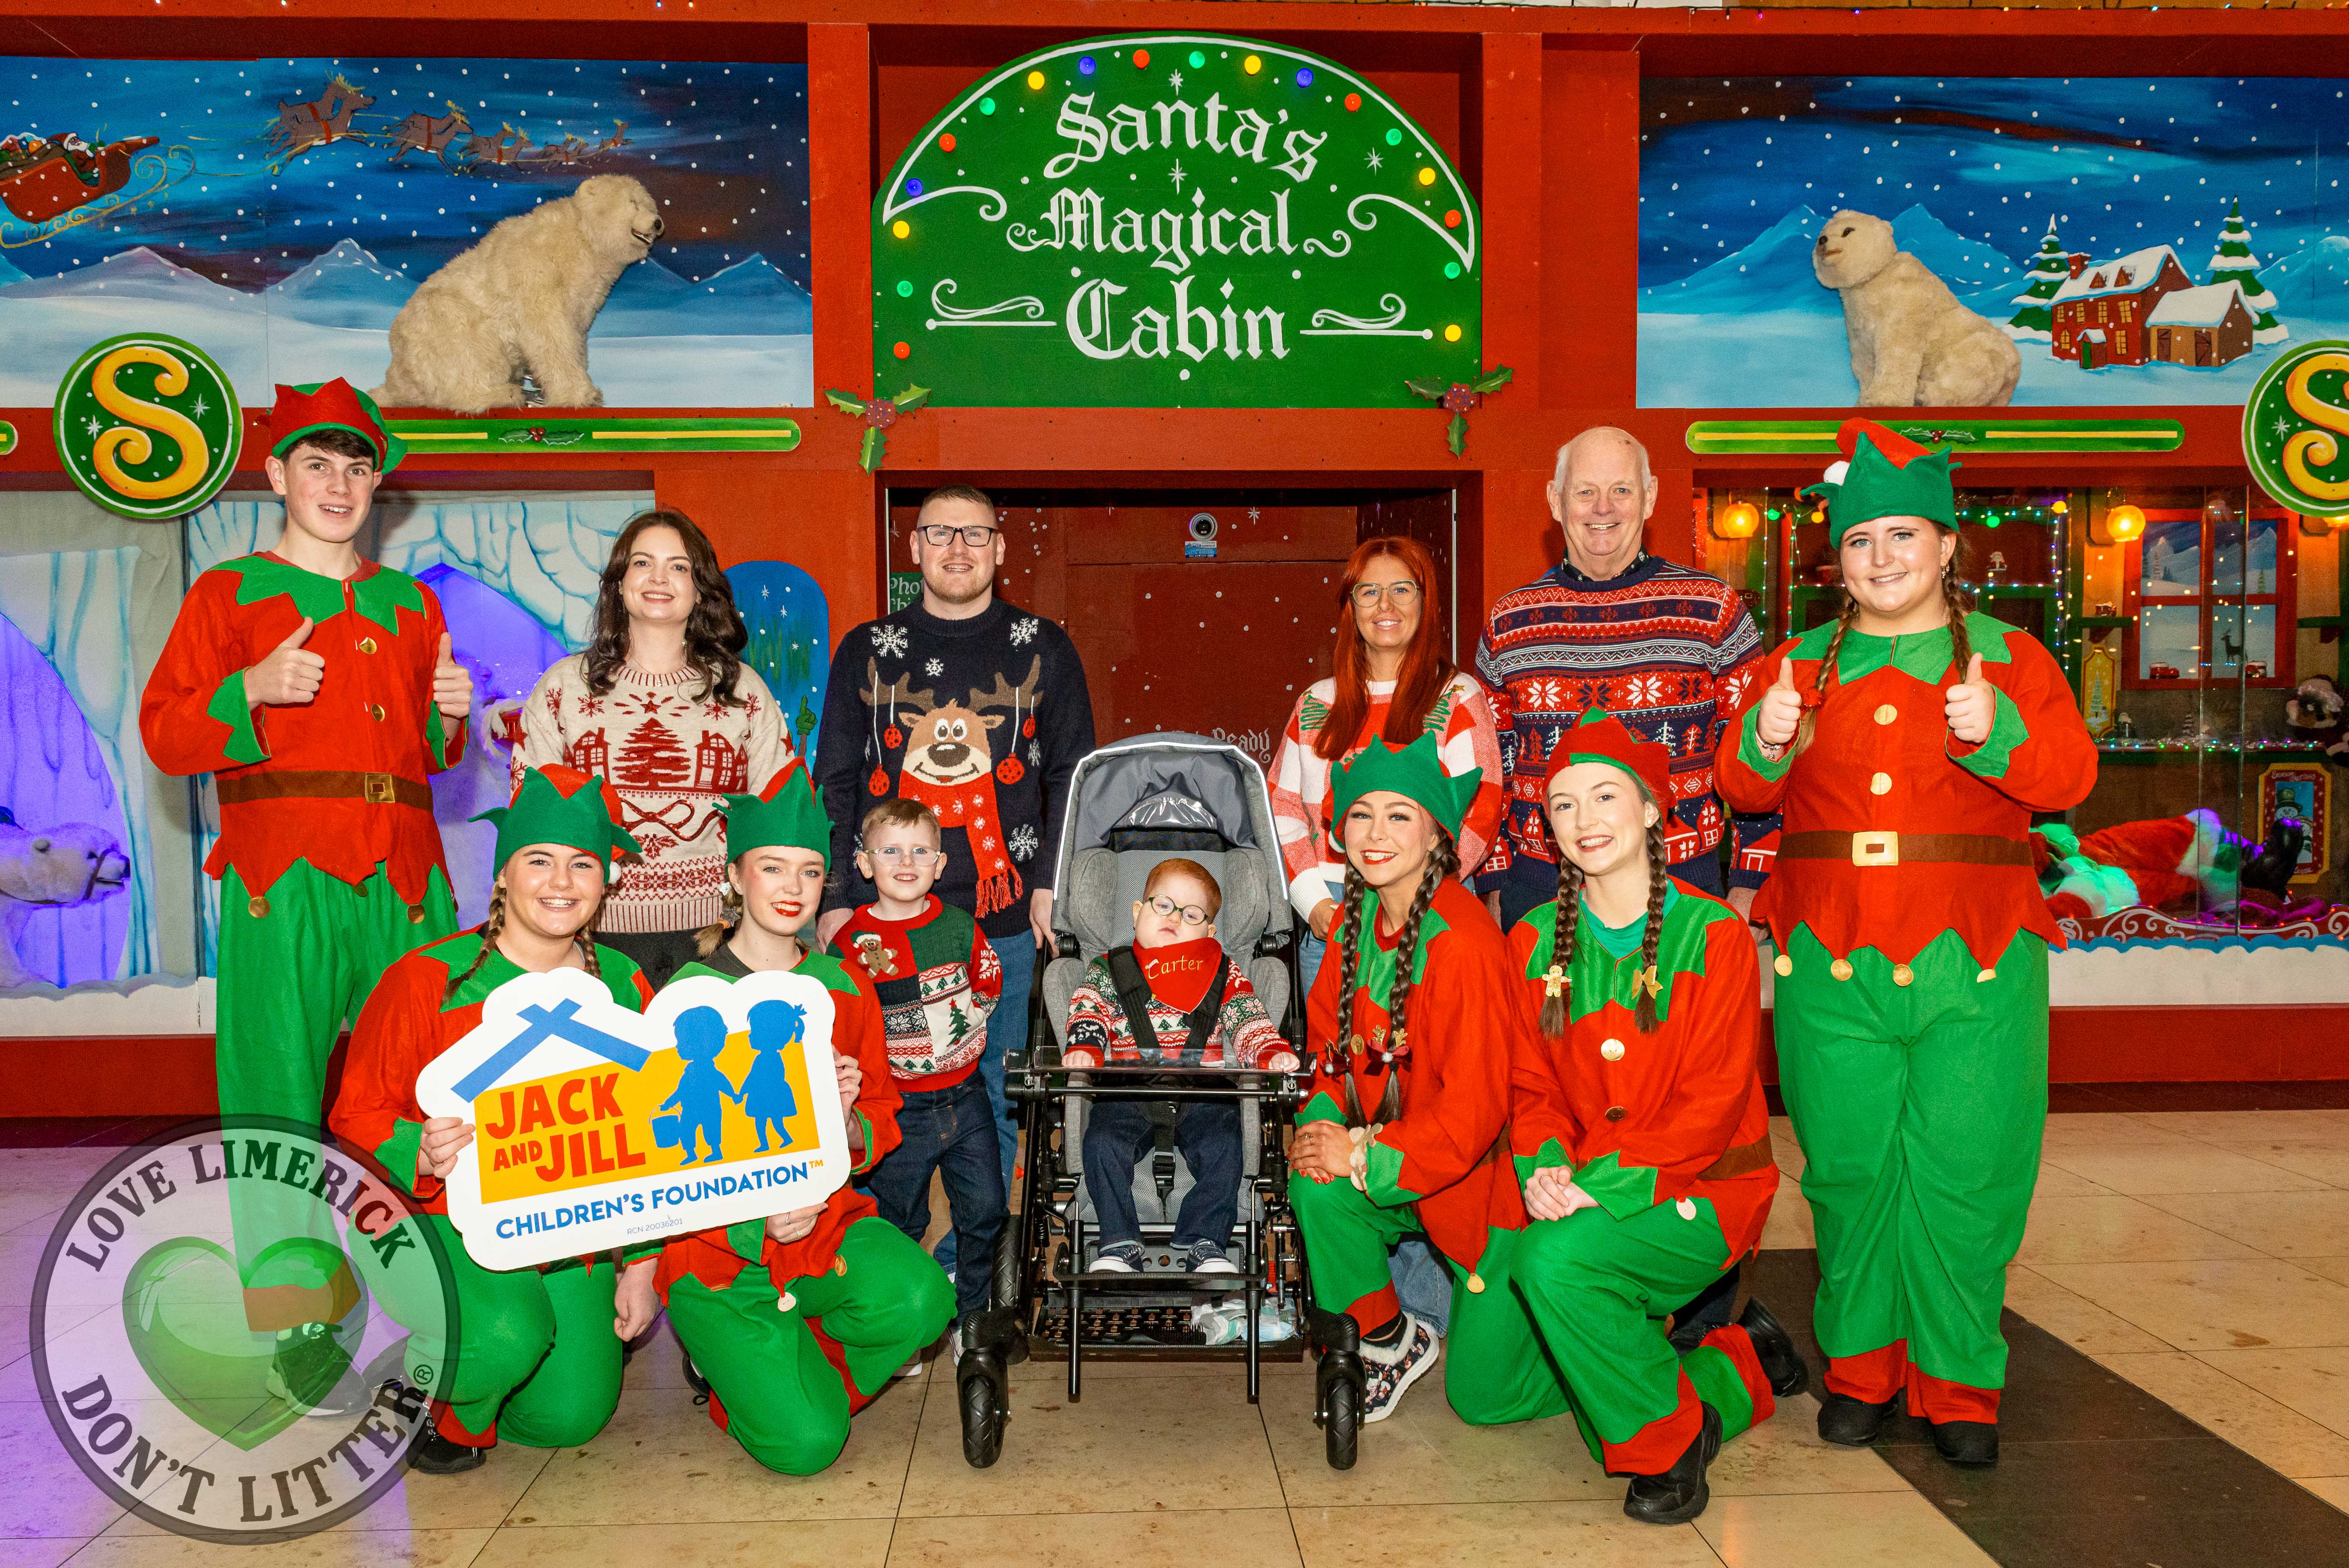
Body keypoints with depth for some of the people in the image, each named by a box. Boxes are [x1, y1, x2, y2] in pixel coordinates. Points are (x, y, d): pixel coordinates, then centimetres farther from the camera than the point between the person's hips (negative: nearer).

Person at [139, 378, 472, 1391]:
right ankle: (298, 1314, 0)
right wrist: (251, 690, -13)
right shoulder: (228, 593, 11)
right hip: (283, 876, -3)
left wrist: (450, 715, 4)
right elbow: (164, 733, 4)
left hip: (403, 873, 3)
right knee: (280, 1079, -7)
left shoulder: (410, 604, 22)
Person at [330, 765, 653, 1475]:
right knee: (507, 1337, -31)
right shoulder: (427, 979, -10)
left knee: (571, 1416, -3)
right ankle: (438, 1408, 6)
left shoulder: (625, 988, 1)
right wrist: (422, 1155, -28)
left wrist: (641, 1265, 6)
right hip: (446, 1222, -4)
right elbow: (357, 1115, -6)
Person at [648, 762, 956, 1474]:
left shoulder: (846, 989, 5)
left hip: (829, 1222, 4)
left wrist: (846, 1121, -15)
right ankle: (731, 1366, 17)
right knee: (804, 1446, -18)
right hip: (722, 1250, -3)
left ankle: (800, 1375, 3)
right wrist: (753, 1220, -22)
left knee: (919, 1299, -29)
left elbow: (882, 1118, 10)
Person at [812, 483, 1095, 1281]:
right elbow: (836, 785, 10)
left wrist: (1050, 885, -3)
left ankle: (966, 1272, 19)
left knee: (991, 1101, 5)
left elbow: (1072, 777, 8)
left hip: (1005, 919, 0)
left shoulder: (1043, 649, 8)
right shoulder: (868, 651, 10)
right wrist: (836, 900, 1)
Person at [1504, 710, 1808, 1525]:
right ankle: (1739, 1370, 19)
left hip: (1702, 1191, -5)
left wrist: (1601, 1178, -24)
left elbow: (1712, 1101, -14)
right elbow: (1530, 1086, 6)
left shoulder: (1712, 934, -9)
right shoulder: (1535, 942, 5)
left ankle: (1667, 1440, -7)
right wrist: (1546, 1169, -15)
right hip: (1581, 1198, 6)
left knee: (1553, 1260, -33)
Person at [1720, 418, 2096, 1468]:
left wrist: (1998, 735, -21)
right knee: (1849, 1167, 5)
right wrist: (1766, 742, -14)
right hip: (1833, 958, 2)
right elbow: (1743, 792, 7)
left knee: (1962, 1173, -2)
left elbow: (2069, 778, -2)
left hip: (1971, 958, -1)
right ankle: (1861, 1370, 22)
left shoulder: (2009, 655, 9)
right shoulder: (1806, 662, 13)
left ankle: (1956, 1384, 15)